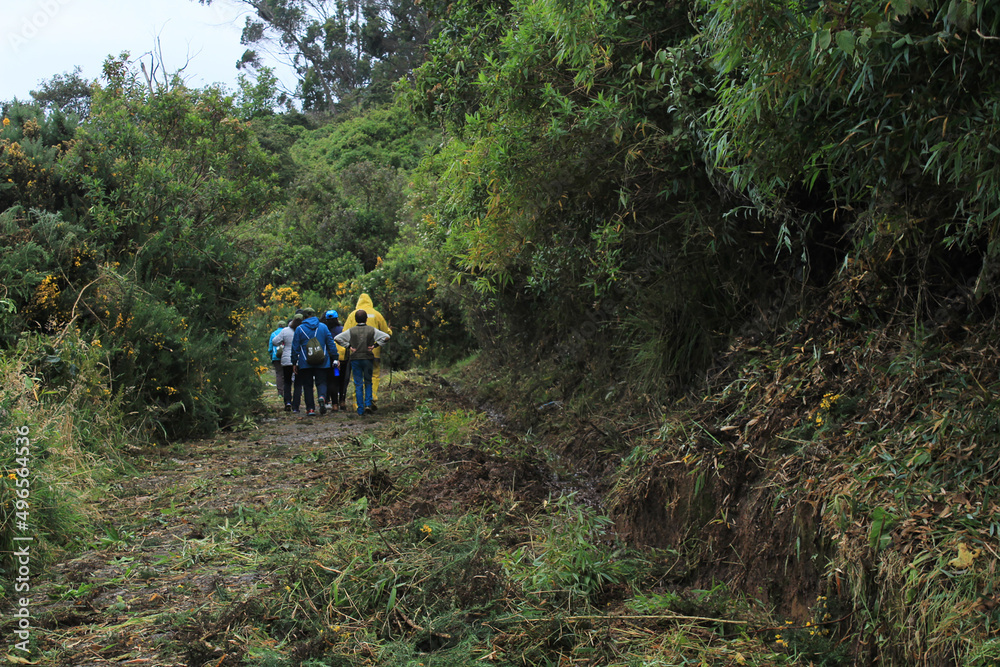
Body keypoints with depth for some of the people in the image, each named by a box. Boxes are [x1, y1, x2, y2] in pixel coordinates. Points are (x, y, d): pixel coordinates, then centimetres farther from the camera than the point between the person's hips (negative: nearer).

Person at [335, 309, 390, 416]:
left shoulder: (351, 331, -1)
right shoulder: (372, 330, -1)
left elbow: (337, 338, -3)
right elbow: (386, 337, -5)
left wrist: (348, 346, 0)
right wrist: (375, 346, -2)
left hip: (355, 359, 0)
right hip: (368, 359, 0)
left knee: (358, 385, 3)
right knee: (368, 382, 16)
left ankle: (360, 411, 2)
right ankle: (368, 403, 0)